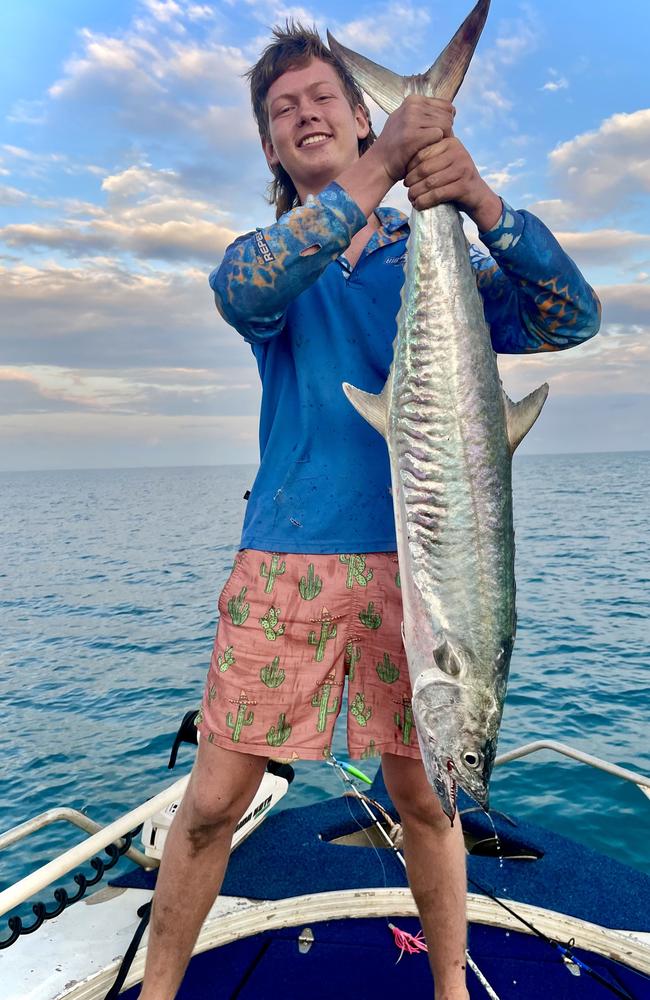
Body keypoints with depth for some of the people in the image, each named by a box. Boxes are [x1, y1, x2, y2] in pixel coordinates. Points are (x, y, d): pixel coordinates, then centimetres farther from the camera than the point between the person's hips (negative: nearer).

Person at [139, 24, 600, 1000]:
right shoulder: (267, 257, 10)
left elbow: (570, 318, -4)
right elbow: (244, 290, -15)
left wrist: (479, 197, -18)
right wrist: (381, 166, -23)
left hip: (415, 555, 0)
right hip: (287, 554, 0)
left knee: (422, 795, 10)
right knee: (213, 801, 3)